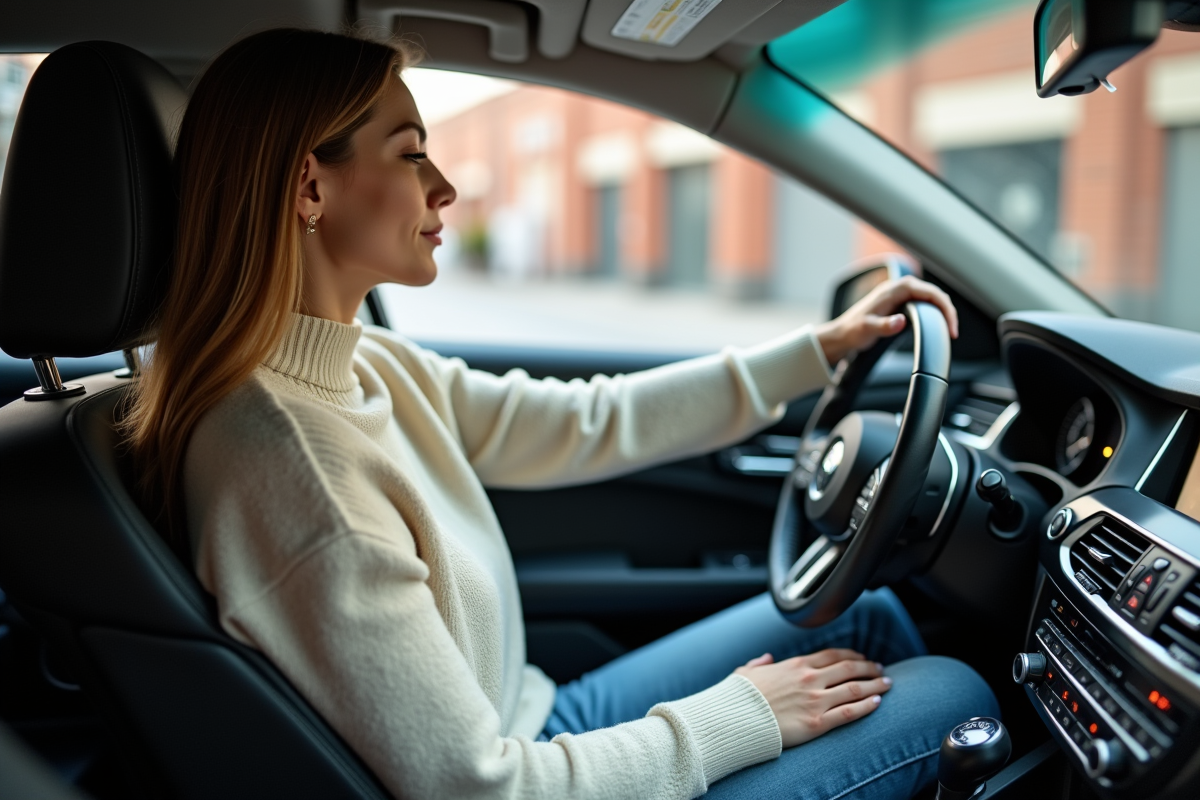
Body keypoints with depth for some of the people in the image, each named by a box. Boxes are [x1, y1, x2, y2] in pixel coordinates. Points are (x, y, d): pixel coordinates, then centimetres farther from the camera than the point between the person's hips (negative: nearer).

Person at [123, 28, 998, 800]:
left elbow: (593, 425, 4)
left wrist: (821, 348, 7)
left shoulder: (370, 370, -3)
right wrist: (742, 716, -16)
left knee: (863, 609, 15)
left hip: (530, 724, 8)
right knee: (954, 690, -3)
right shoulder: (291, 460, -31)